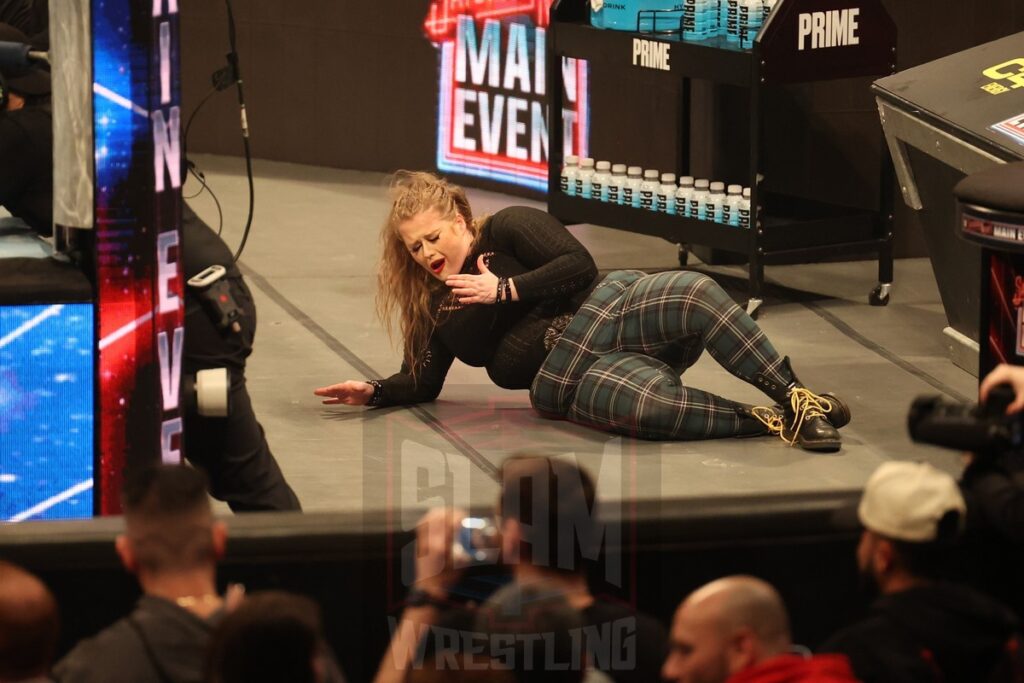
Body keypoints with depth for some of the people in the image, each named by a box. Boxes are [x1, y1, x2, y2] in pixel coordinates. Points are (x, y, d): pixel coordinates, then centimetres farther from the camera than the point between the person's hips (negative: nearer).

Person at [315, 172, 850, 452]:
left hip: (606, 312, -1)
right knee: (653, 407, -38)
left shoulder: (507, 229, 8)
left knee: (696, 294, -36)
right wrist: (373, 393, 5)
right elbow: (422, 382, 23)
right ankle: (771, 422, -30)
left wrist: (504, 290, -4)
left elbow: (579, 265, -4)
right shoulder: (434, 307, 20)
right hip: (566, 378, 1)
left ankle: (795, 398, -35)